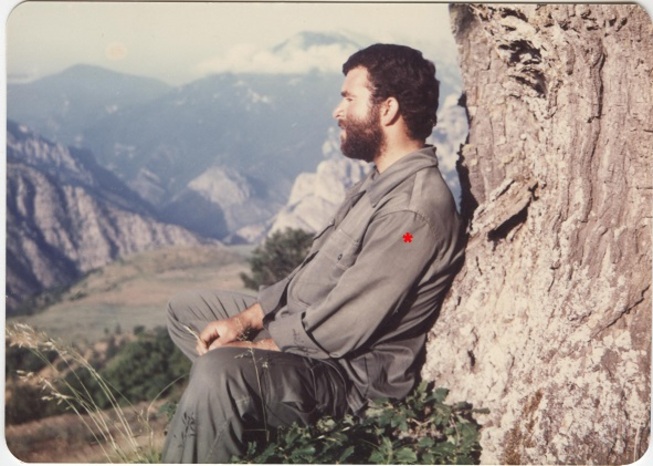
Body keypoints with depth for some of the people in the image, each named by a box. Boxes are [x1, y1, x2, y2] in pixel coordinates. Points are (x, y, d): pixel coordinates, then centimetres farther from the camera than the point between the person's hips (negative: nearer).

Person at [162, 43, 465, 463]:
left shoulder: (414, 209, -25)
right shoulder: (382, 183, 9)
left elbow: (337, 332, -26)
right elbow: (314, 271, 14)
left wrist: (248, 348, -14)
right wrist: (244, 321, 2)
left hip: (351, 372, -11)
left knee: (219, 371, -34)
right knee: (186, 309, 17)